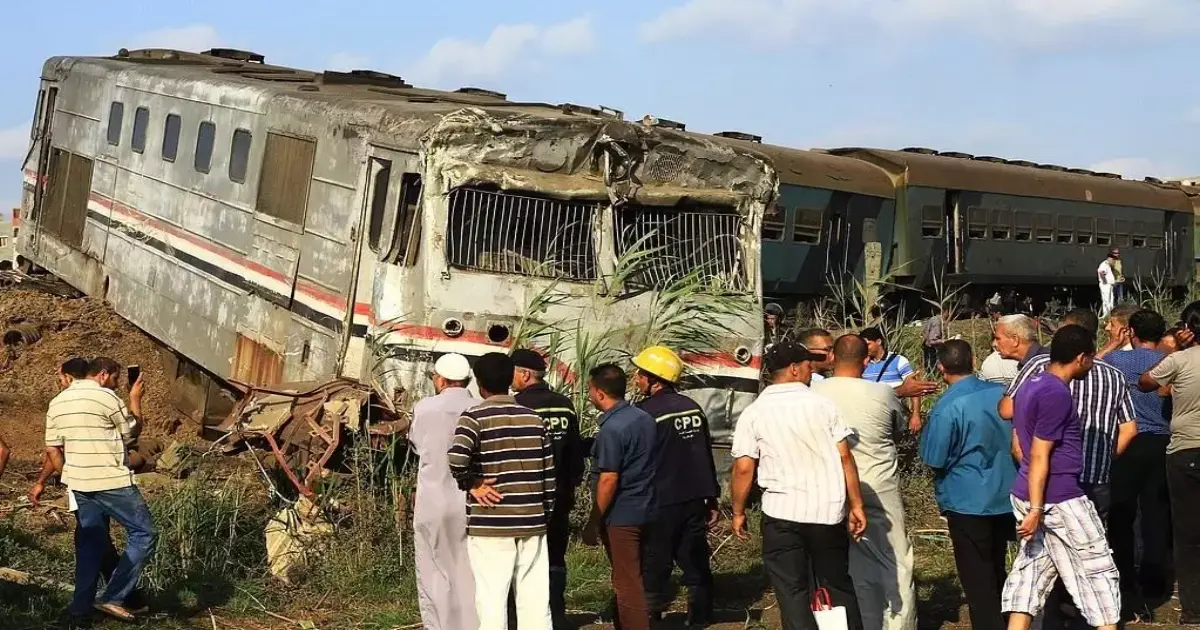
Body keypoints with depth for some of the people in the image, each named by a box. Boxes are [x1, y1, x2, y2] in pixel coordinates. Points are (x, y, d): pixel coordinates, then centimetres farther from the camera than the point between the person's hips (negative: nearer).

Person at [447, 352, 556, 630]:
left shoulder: (475, 417, -6)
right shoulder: (534, 418, 8)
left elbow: (457, 459, -23)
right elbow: (549, 472, 9)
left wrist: (472, 484, -6)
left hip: (491, 523, -4)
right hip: (532, 522, 4)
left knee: (492, 599, 0)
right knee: (535, 599, 8)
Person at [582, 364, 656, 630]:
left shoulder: (612, 429, -20)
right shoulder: (644, 418, 6)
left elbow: (609, 481, -21)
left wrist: (593, 522, -15)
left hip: (620, 515, -9)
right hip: (643, 509, 9)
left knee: (627, 583, -2)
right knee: (630, 577, 18)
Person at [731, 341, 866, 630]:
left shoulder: (753, 414, -2)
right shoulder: (823, 404, -1)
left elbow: (743, 468, -6)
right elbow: (845, 457, -3)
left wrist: (738, 512, 6)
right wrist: (856, 505, 3)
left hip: (781, 513, -1)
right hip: (828, 510, 1)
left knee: (792, 592, 6)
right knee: (838, 585, 17)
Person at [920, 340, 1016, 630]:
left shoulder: (947, 408, -21)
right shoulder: (1002, 393, -3)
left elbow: (934, 460, -15)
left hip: (967, 501, -6)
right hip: (1004, 497, 6)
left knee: (977, 582, 5)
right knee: (997, 573, 21)